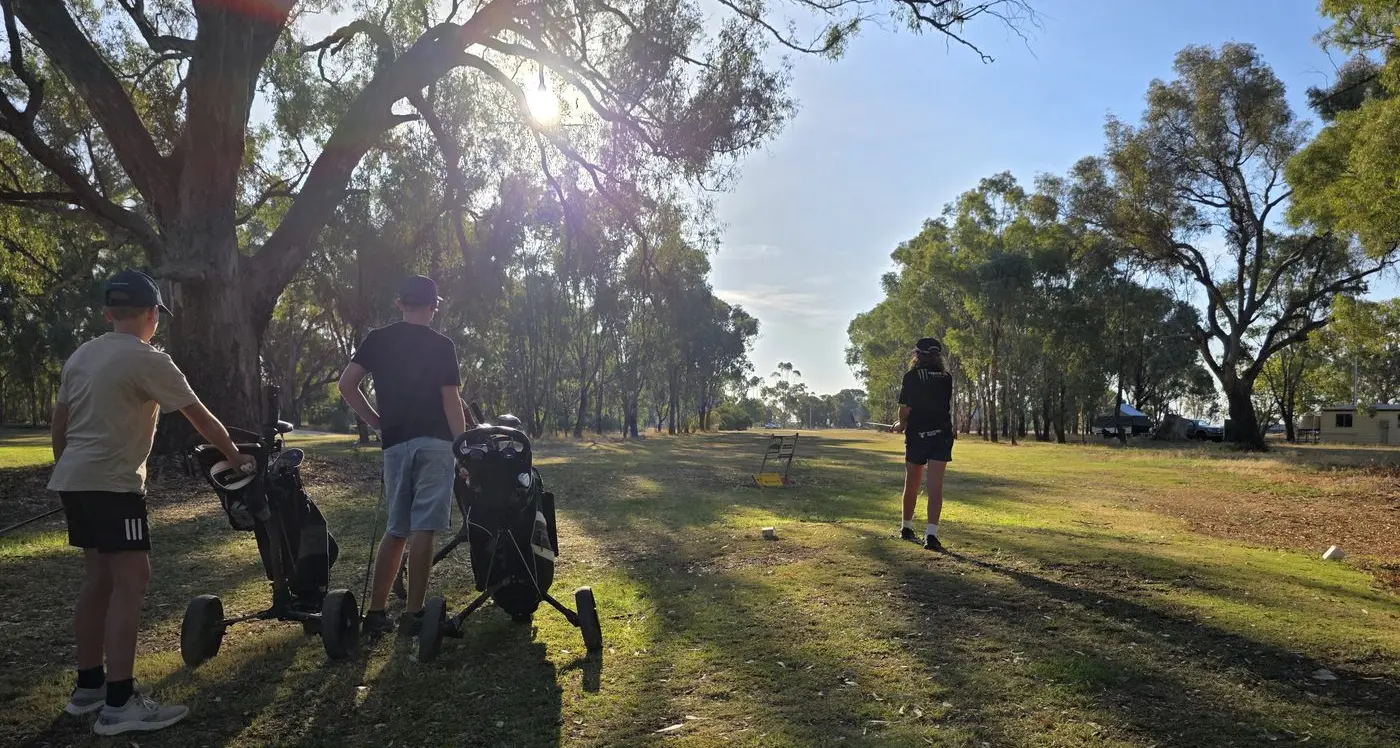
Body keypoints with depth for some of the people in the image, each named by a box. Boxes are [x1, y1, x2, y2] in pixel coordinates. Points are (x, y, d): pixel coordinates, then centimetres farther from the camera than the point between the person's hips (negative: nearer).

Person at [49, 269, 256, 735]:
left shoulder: (80, 356, 13)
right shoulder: (147, 360, -12)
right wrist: (236, 458, 3)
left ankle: (89, 686, 23)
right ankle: (119, 704, -7)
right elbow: (201, 418, -8)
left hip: (73, 481, 9)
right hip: (111, 484, -9)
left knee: (98, 579, 15)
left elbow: (59, 423, 19)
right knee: (130, 581, -7)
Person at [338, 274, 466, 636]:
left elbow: (346, 385, 1)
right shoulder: (442, 345, 1)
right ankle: (414, 614, -2)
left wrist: (376, 422, 11)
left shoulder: (377, 340, 10)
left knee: (395, 529, 13)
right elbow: (451, 401, -4)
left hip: (395, 444, 4)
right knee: (423, 529, -4)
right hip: (434, 443, -4)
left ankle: (376, 612, 12)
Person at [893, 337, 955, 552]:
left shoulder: (912, 376, -5)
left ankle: (907, 528, 28)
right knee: (935, 486, -5)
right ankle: (931, 534, -15)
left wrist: (901, 425, 11)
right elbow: (947, 406, 13)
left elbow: (905, 407, -8)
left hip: (917, 435, -1)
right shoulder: (947, 378, 5)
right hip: (942, 435, 1)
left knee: (912, 485, 14)